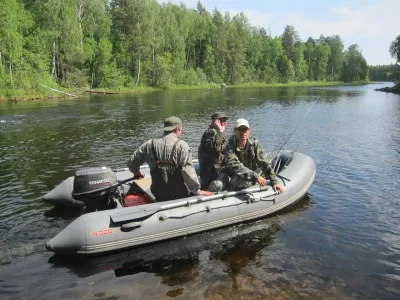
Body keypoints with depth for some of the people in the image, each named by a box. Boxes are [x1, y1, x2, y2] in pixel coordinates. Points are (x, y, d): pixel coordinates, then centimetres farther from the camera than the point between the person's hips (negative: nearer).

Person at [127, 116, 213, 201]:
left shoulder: (150, 145, 0)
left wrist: (136, 172, 31)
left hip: (159, 196, 5)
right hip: (180, 195, -5)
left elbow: (131, 163, 10)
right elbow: (188, 171, -19)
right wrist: (197, 191, -9)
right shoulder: (182, 145, -13)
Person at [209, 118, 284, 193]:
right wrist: (255, 176, -38)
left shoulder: (254, 143, -11)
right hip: (232, 175, -2)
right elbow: (235, 166, -31)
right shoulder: (230, 146, -18)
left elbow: (265, 163, -11)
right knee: (217, 185, -30)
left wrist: (274, 182, -17)